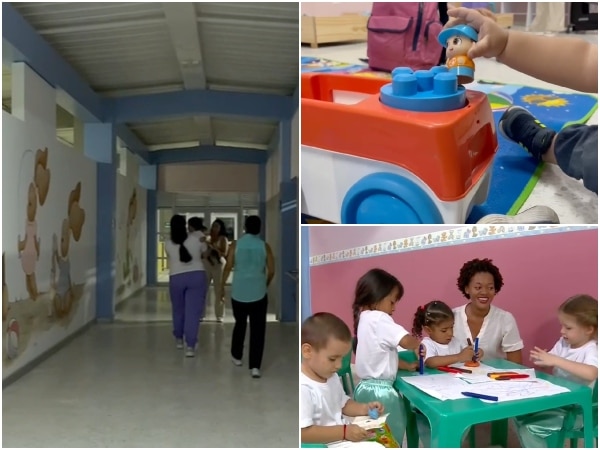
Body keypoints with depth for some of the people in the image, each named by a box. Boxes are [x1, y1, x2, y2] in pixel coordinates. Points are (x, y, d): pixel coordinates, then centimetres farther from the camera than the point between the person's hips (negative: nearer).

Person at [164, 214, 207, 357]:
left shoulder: (168, 244, -2)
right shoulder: (196, 240, -4)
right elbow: (205, 253, 13)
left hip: (176, 278, 1)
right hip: (196, 276, -1)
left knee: (178, 310, 20)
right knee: (193, 312, -2)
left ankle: (179, 339, 36)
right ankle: (190, 346, -5)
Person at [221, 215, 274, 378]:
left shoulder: (236, 245, -3)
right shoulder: (264, 246, -2)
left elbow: (228, 267, -3)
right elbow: (271, 271, -1)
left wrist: (222, 284, 11)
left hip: (238, 293, 1)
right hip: (258, 294, -1)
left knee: (240, 324, 22)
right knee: (257, 330, 1)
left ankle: (237, 356, 35)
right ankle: (255, 366, -6)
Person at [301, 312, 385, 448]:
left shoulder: (331, 376, 7)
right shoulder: (303, 387, -23)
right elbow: (303, 433, -27)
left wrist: (364, 408, 3)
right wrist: (344, 432, -24)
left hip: (341, 439, 10)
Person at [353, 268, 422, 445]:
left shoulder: (365, 318, 14)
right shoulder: (379, 319, -16)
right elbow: (406, 341, -27)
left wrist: (408, 366, 11)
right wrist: (419, 343, -6)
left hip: (367, 387, 9)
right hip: (380, 390, -9)